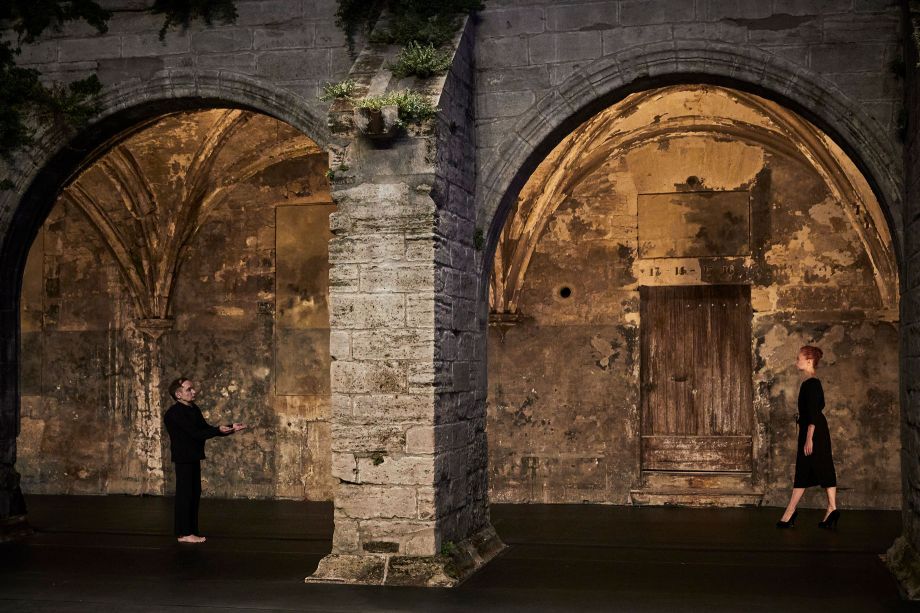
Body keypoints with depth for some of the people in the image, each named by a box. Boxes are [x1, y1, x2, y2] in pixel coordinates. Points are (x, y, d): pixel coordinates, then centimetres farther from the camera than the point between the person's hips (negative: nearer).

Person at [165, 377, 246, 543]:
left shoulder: (193, 409, 11)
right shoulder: (176, 413, -17)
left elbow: (205, 428, 12)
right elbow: (195, 433, -23)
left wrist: (230, 429, 4)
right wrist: (218, 430, -28)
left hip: (193, 457, 9)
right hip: (183, 458, -9)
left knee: (194, 494, 11)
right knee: (185, 494, -4)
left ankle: (191, 531, 18)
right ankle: (184, 533, 1)